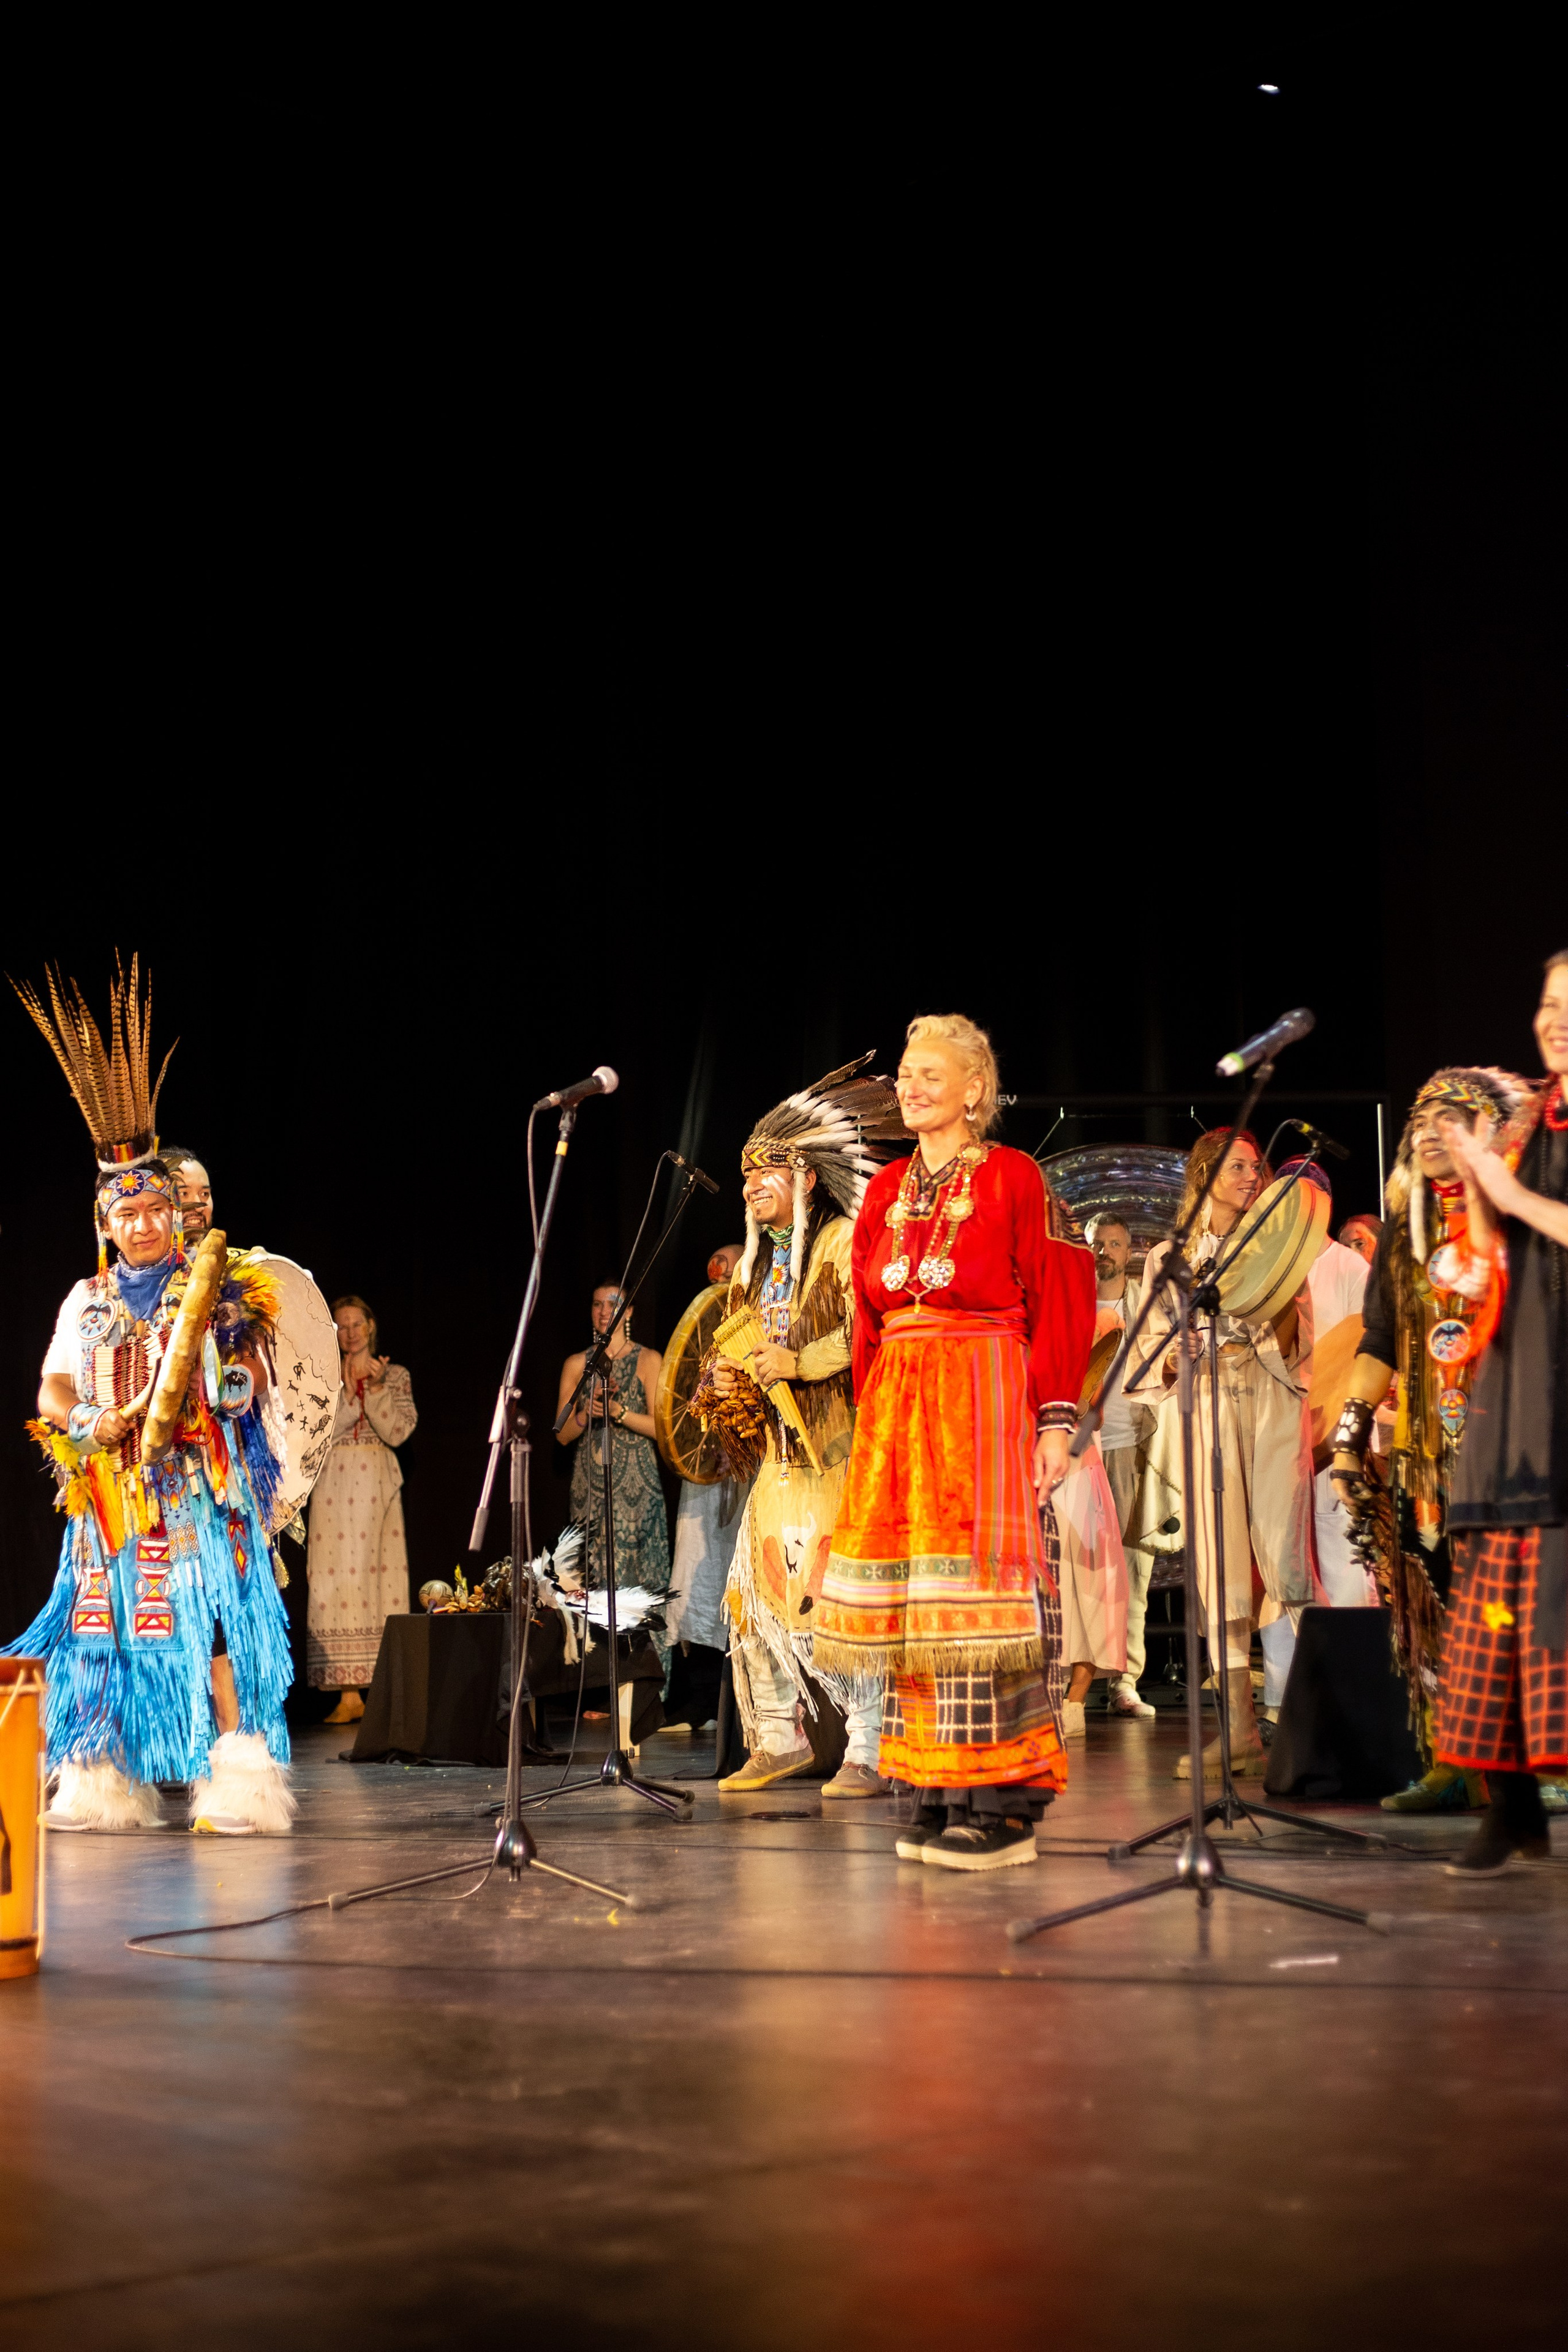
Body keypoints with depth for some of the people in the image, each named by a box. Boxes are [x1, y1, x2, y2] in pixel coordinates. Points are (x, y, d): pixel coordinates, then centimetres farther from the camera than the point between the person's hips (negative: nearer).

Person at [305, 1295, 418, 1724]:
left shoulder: (395, 1376, 10)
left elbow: (398, 1431, -3)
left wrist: (376, 1387, -11)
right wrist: (348, 1391, -11)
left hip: (378, 1482, 0)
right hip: (334, 1484, 0)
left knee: (382, 1574, -6)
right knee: (339, 1579, -6)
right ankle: (348, 1694, -6)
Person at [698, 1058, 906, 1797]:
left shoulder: (844, 1244, -5)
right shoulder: (757, 1263, 20)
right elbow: (736, 1347, 28)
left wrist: (800, 1363, -19)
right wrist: (724, 1383, 8)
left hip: (839, 1451, -8)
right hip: (779, 1453, 8)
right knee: (758, 1586, 4)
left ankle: (870, 1750, -8)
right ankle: (780, 1738, 14)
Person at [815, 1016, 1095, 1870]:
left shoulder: (1012, 1177, 0)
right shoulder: (886, 1189, 16)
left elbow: (1056, 1303, -4)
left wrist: (1055, 1420, -11)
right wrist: (870, 1413, 9)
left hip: (986, 1396, -5)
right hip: (897, 1406, 6)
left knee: (979, 1587, -9)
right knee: (911, 1595, 2)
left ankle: (1002, 1801, -6)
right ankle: (935, 1797, 8)